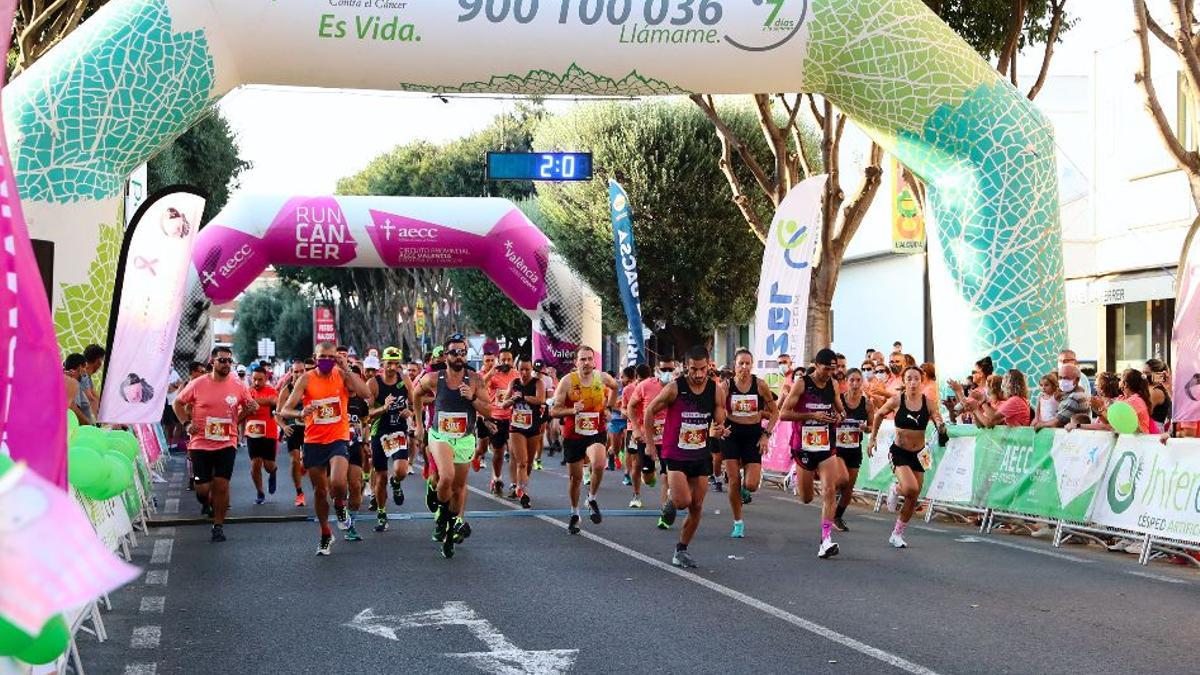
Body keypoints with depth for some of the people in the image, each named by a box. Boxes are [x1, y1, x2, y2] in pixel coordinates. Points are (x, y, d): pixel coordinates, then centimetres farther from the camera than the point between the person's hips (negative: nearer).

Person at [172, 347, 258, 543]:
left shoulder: (238, 386, 0)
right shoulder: (197, 384, -5)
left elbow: (250, 406, 16)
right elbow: (178, 403, 8)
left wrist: (249, 410, -7)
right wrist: (186, 423, -5)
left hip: (227, 444, 1)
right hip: (200, 443, -1)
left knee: (222, 486, -3)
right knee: (202, 488, 1)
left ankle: (218, 525, 11)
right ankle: (207, 502, 37)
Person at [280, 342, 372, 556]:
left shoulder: (342, 376, -3)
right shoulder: (306, 379, -3)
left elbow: (366, 394, -20)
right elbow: (285, 410, -9)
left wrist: (347, 370, -22)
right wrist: (301, 413, -31)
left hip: (338, 439, -2)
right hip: (313, 442, 2)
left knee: (337, 482, -25)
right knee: (319, 490, 10)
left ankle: (340, 506, 10)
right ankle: (325, 535, 28)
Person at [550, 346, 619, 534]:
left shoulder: (602, 378, -5)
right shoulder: (567, 381, -12)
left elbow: (615, 387, 21)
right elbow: (554, 411, -11)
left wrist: (609, 407, 13)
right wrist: (572, 410, -27)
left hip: (596, 433, 0)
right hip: (573, 435, 0)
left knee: (599, 465, -28)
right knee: (575, 477, 11)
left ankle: (592, 499, 0)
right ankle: (575, 514, 34)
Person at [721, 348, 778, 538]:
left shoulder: (760, 385, -5)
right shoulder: (727, 386, -5)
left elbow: (774, 412, 4)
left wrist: (766, 435, -4)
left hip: (754, 434, 0)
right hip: (731, 435, 0)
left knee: (751, 485, -9)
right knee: (734, 481, -1)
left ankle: (744, 489, 30)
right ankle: (738, 523, 14)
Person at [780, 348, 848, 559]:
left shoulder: (832, 385, 5)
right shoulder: (801, 384, -10)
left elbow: (840, 409, 21)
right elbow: (783, 414, -13)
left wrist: (839, 415, -4)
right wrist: (812, 415, -21)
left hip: (826, 445, 3)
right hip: (804, 445, -3)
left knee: (829, 491, -13)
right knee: (806, 498, 10)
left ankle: (826, 539, -11)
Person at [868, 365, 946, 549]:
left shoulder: (928, 403, -7)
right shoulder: (896, 401, -10)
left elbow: (941, 428, -7)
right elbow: (878, 416, 7)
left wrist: (941, 428, -31)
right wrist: (872, 439, 9)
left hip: (918, 454, 3)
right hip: (899, 452, -3)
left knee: (913, 499, 8)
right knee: (910, 488, -27)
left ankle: (897, 534, 25)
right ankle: (895, 490, 9)